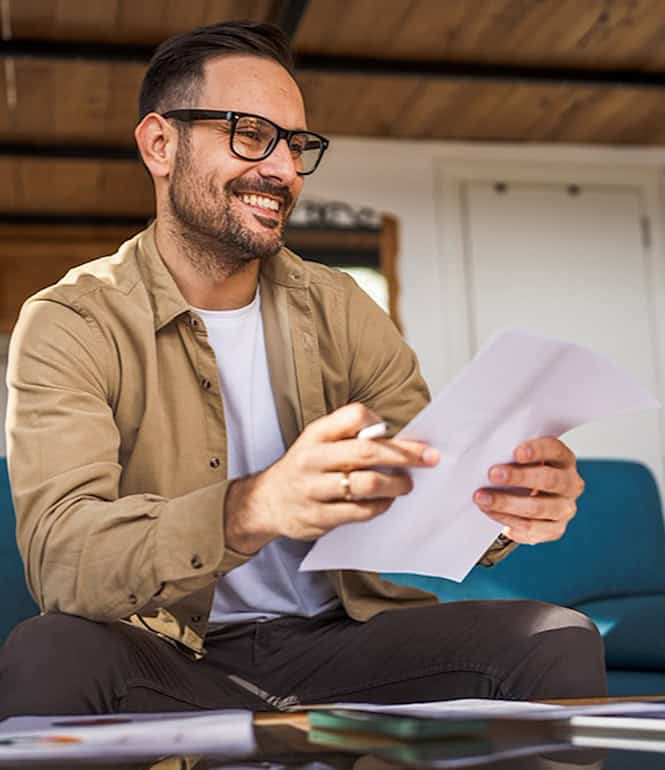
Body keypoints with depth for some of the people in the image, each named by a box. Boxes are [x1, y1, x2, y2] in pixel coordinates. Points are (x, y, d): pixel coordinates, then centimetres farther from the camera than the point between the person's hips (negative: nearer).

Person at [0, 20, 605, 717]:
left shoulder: (339, 309, 6)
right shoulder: (68, 324, -7)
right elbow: (59, 556, -22)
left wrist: (503, 503, -27)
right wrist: (253, 508, -41)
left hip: (340, 641, 2)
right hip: (173, 656, -2)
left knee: (560, 642, -21)